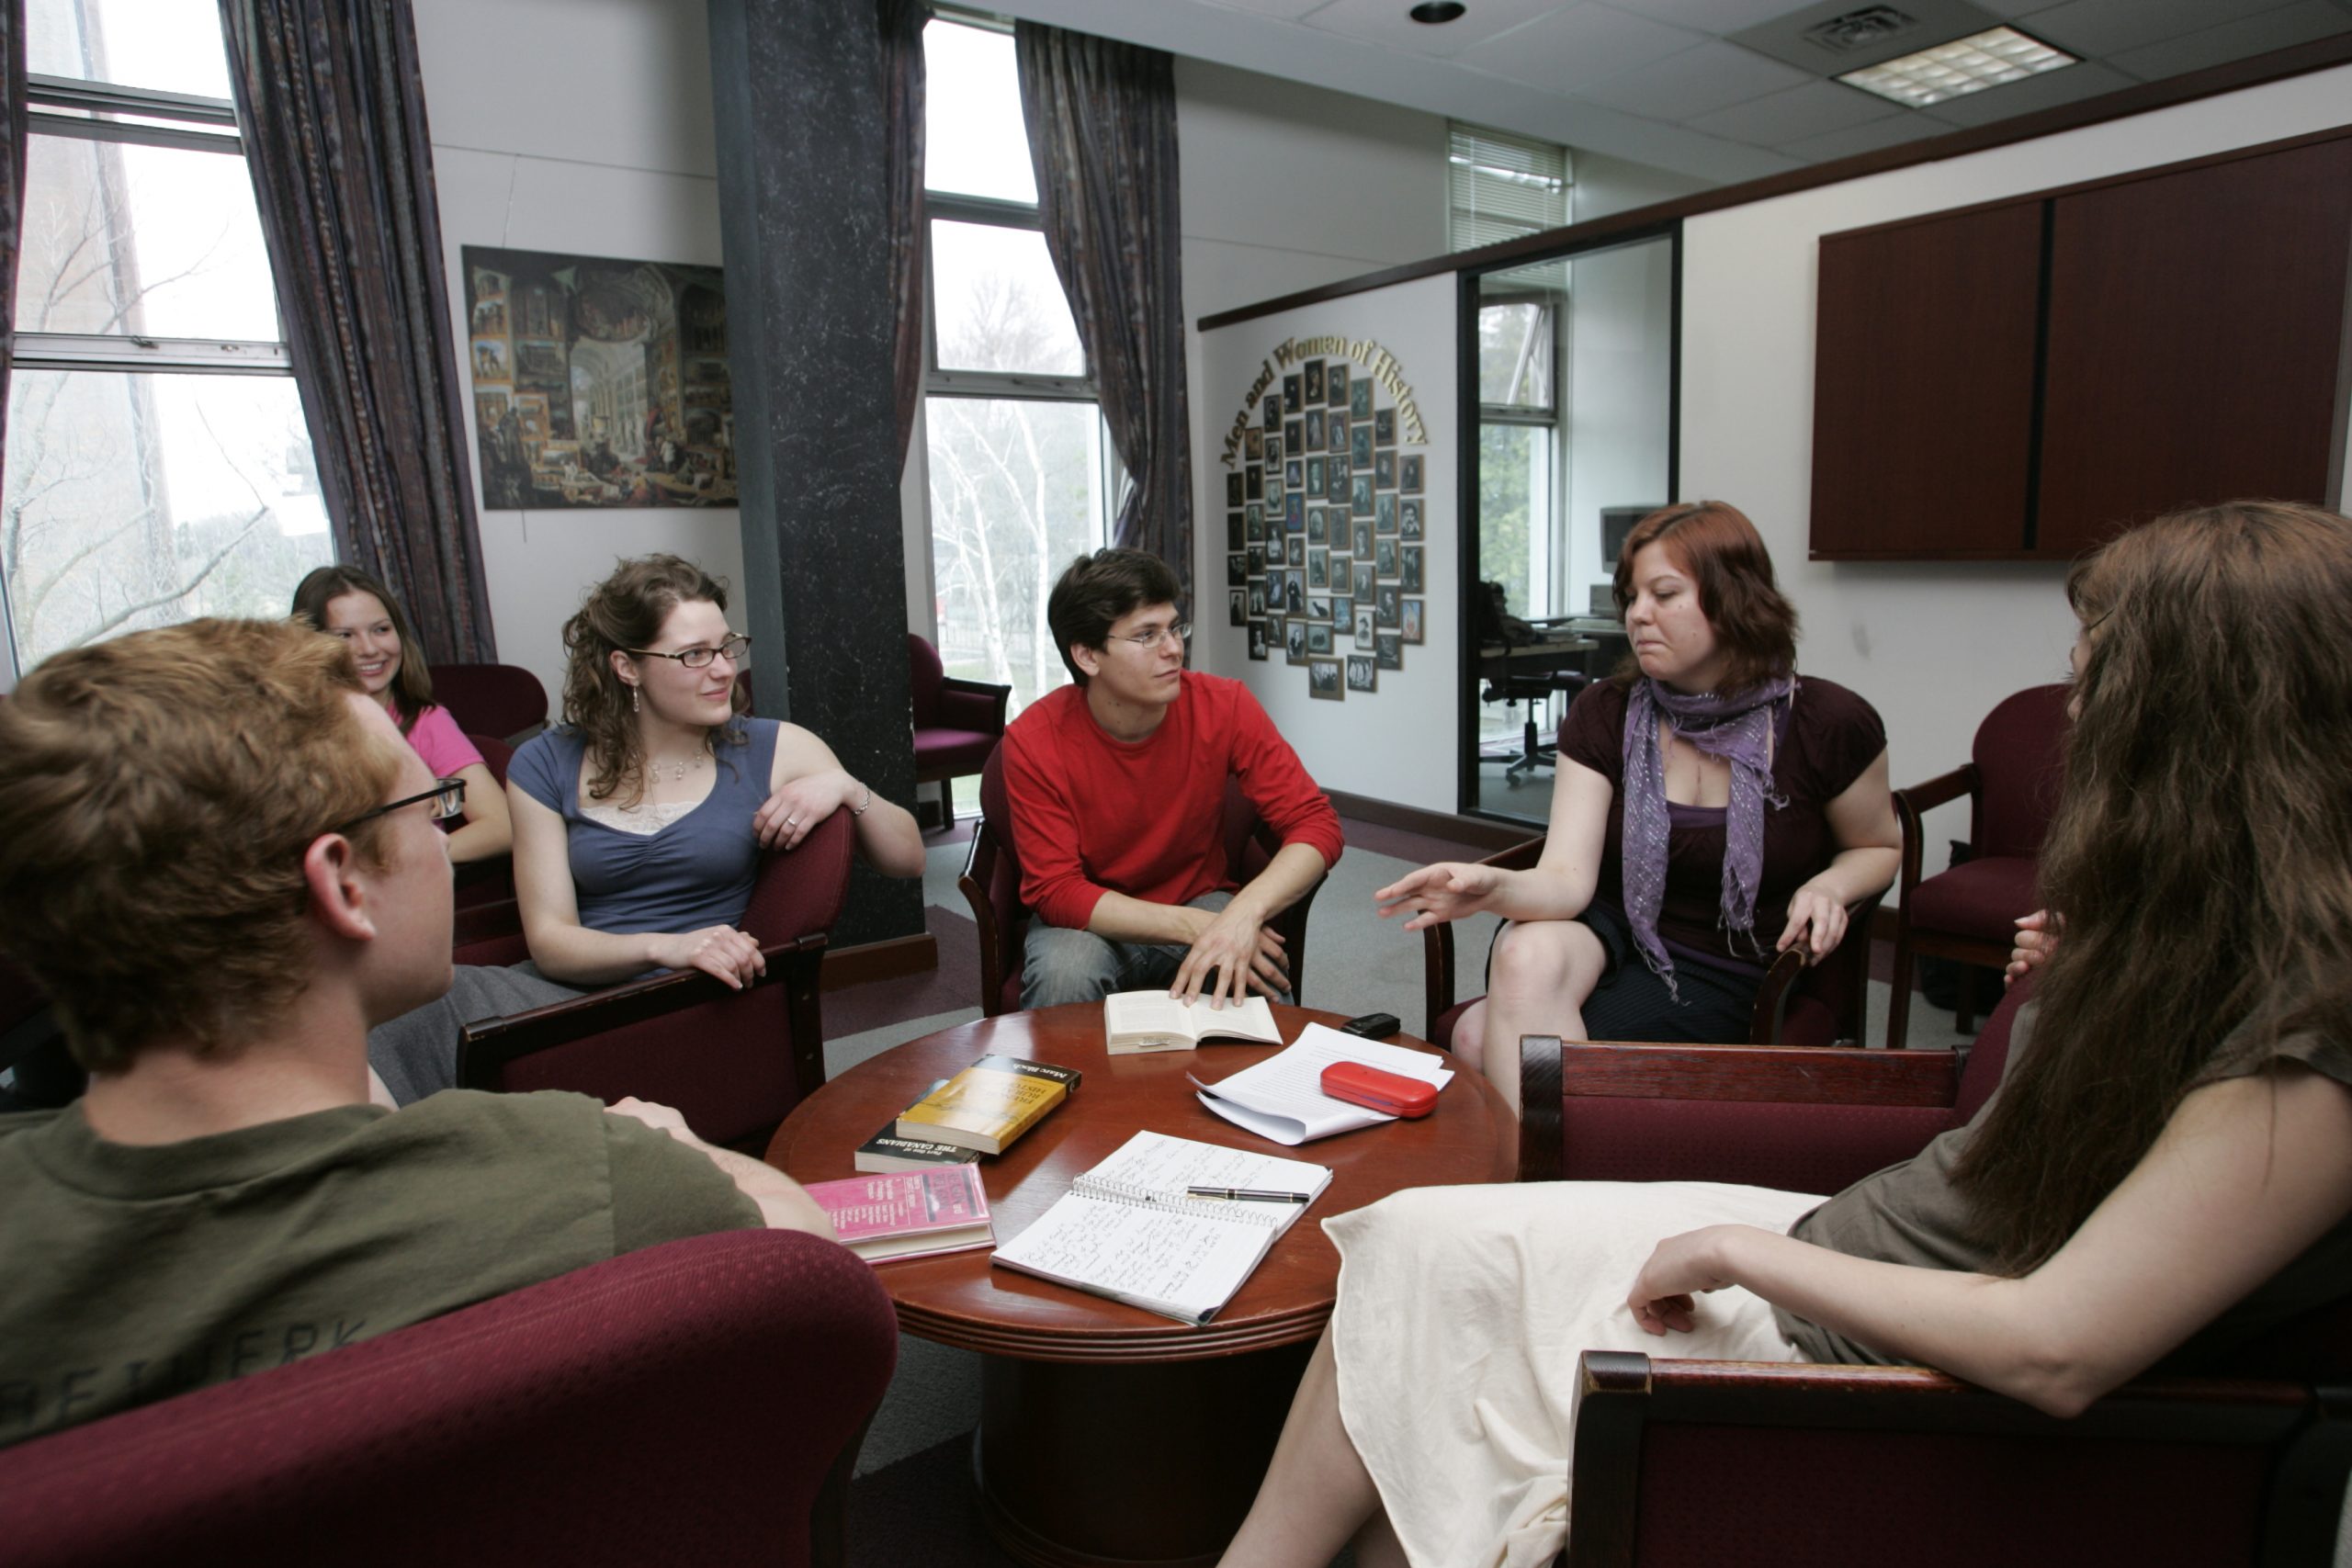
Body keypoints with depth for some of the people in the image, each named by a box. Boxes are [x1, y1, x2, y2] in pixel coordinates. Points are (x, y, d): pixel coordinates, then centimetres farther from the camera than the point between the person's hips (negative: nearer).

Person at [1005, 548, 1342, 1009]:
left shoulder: (1224, 707, -16)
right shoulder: (1033, 741, -19)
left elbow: (1316, 823, -17)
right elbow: (1055, 890, -19)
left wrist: (1243, 912, -37)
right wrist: (1192, 925, -31)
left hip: (1202, 903, 1)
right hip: (1091, 922, 0)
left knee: (1262, 967, -30)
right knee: (1064, 972, -33)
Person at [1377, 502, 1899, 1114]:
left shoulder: (1828, 724, -7)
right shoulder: (1603, 714, -3)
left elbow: (1880, 846, 12)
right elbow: (1567, 878, -14)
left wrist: (1828, 886, -12)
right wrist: (1495, 887, -38)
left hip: (1724, 971, -3)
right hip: (1610, 930, 3)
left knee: (1483, 1040, -28)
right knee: (1525, 954, -36)